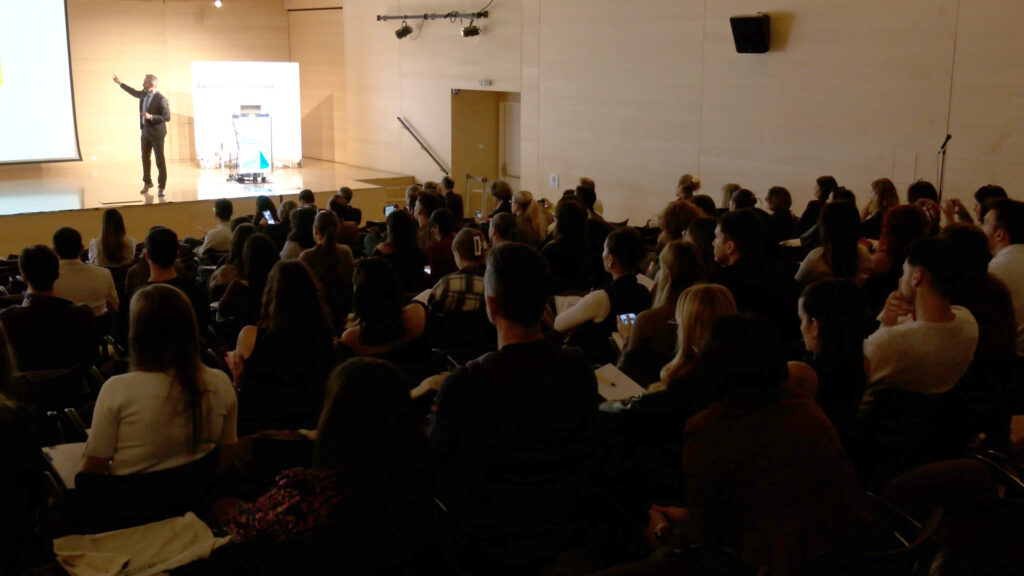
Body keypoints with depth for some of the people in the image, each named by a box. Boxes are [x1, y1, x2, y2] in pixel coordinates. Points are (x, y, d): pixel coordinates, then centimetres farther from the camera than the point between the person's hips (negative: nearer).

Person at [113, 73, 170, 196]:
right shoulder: (144, 94, 2)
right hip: (145, 132, 7)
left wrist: (151, 117, -30)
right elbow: (135, 92, 25)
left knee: (160, 160, -1)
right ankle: (147, 182, 31)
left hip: (156, 133, -7)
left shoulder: (161, 99, -20)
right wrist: (120, 83, 29)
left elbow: (167, 117, -21)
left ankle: (161, 187, 7)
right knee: (145, 158, 16)